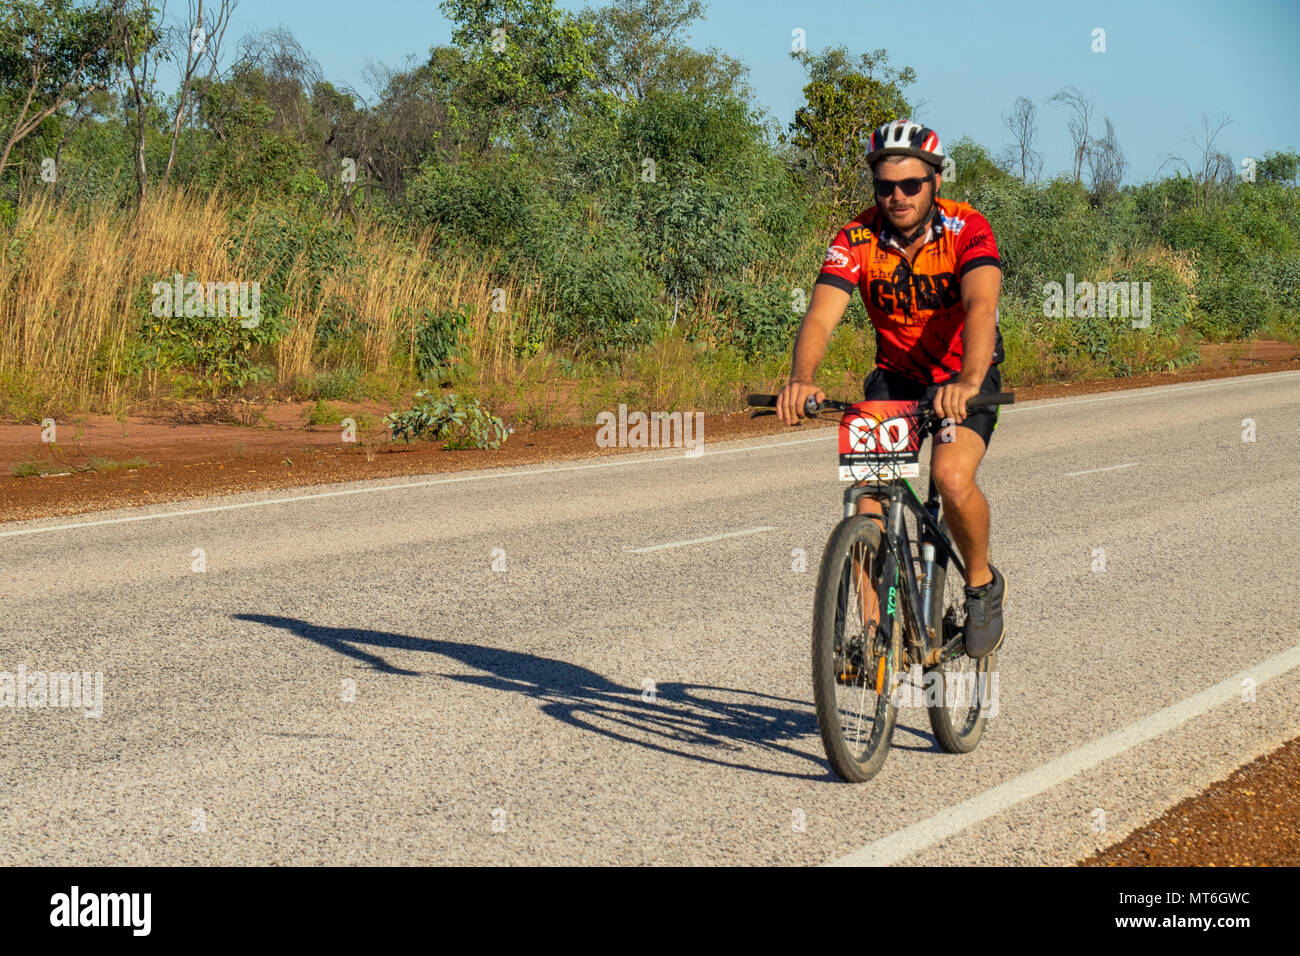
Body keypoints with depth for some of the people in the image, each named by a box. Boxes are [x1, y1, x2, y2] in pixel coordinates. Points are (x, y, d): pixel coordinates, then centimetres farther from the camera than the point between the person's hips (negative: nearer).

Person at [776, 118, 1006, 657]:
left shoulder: (968, 230, -23)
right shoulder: (857, 240, -16)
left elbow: (981, 307, -39)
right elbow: (821, 316, -30)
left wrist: (967, 382, -59)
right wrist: (801, 379, -51)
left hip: (964, 377, -3)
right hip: (895, 375, 3)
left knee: (952, 479, -28)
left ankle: (983, 584, 1)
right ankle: (872, 628, -8)